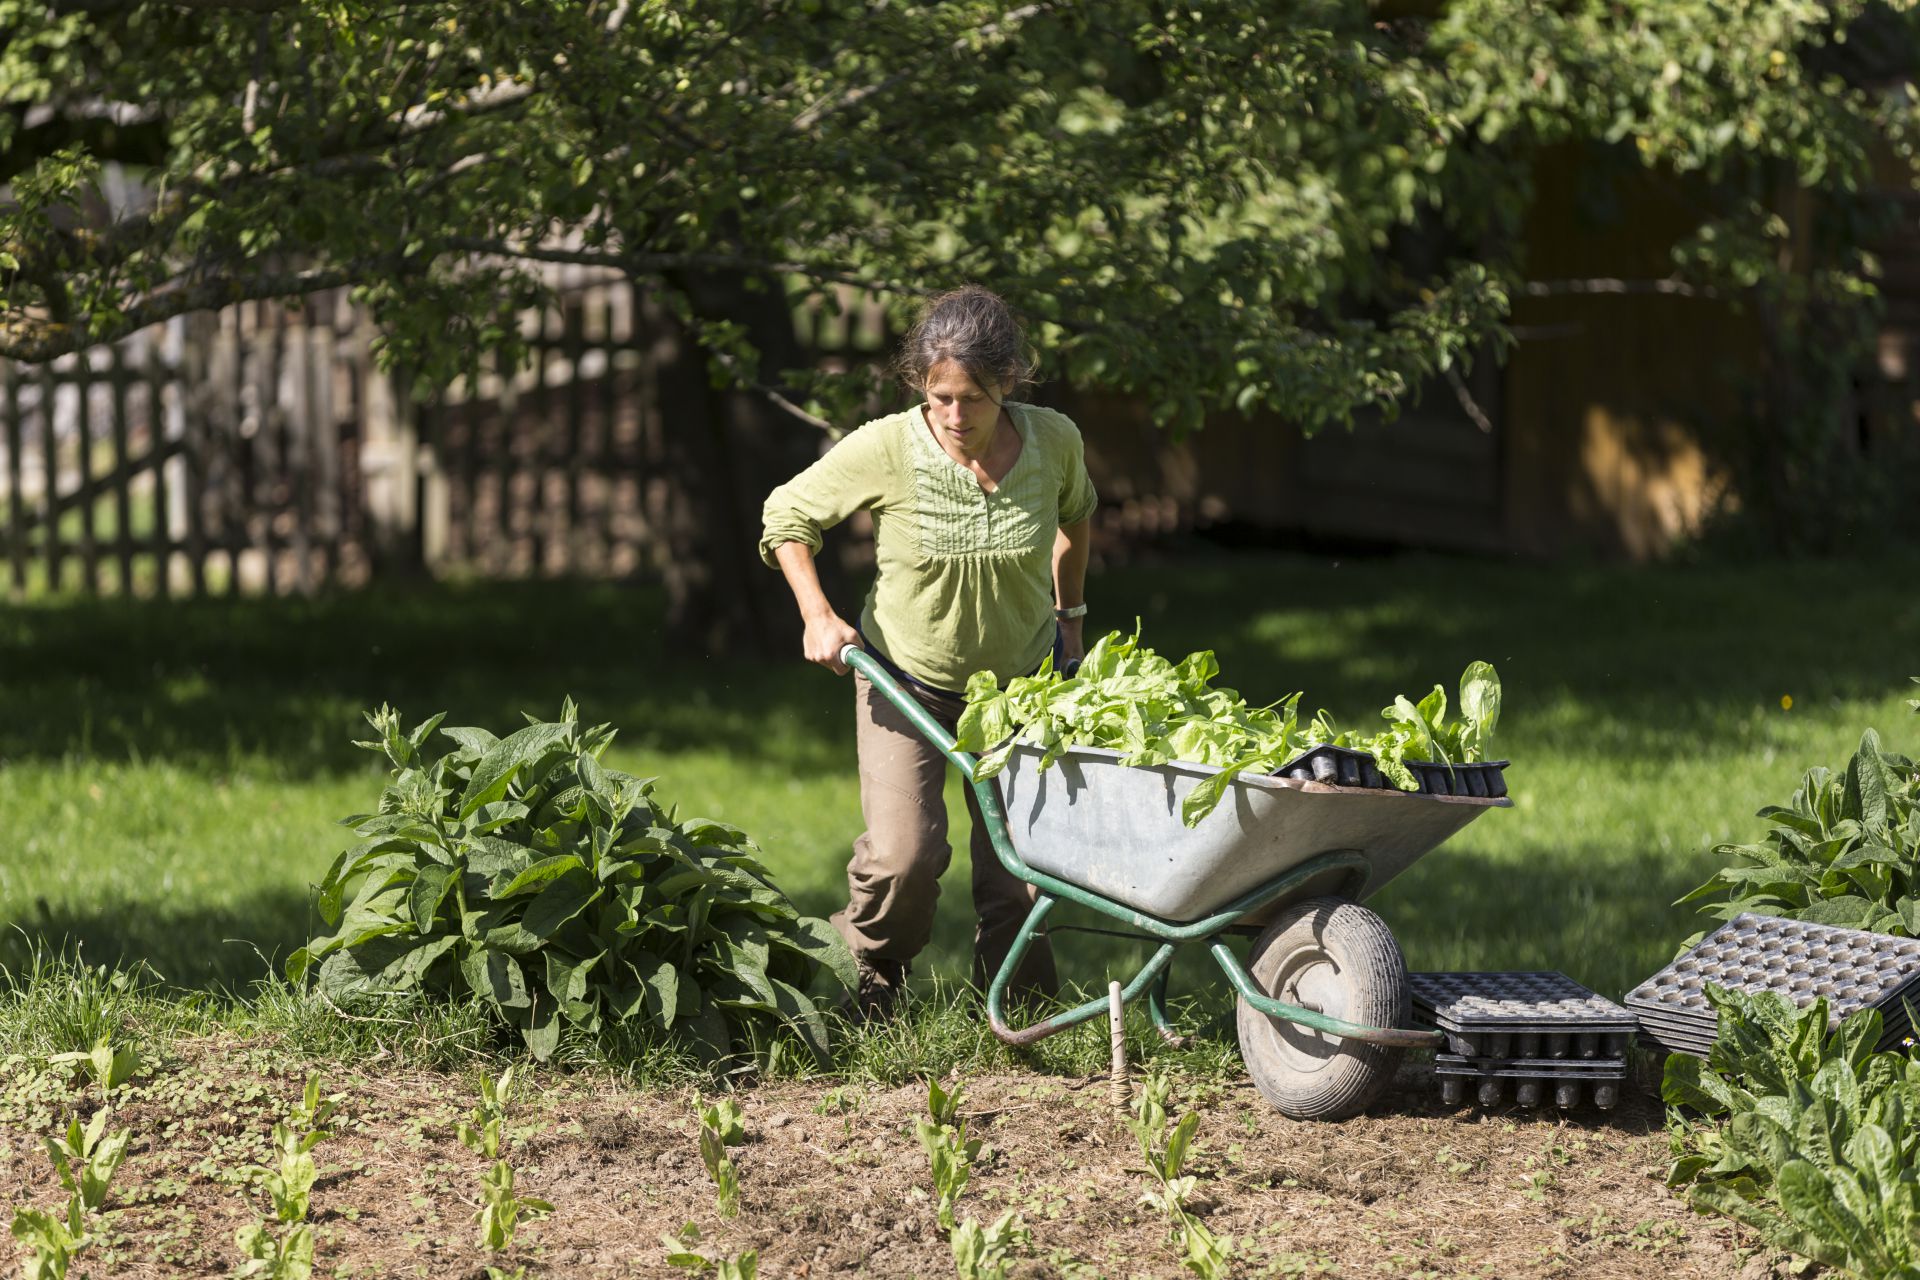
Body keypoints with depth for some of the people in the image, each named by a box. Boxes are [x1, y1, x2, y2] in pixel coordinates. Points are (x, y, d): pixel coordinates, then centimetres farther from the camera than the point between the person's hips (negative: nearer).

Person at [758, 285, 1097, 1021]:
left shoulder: (1053, 442, -15)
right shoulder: (884, 450, -23)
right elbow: (787, 516, -5)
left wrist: (1069, 613, 17)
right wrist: (817, 616, -14)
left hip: (1018, 682, 2)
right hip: (904, 675, -2)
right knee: (904, 854, -17)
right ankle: (866, 985, 9)